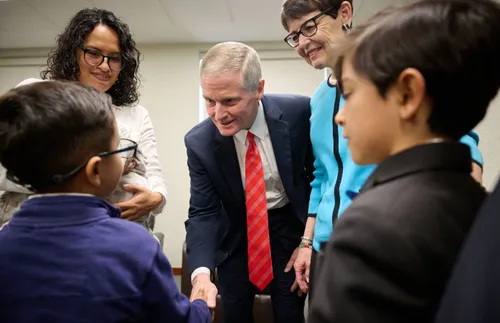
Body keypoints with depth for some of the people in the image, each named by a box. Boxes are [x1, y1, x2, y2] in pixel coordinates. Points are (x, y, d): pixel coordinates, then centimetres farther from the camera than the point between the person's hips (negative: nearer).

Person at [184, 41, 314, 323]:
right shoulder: (199, 142, -20)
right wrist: (202, 272, -32)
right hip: (235, 232, 1)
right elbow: (202, 212, -16)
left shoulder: (298, 112, -22)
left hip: (289, 225, 0)